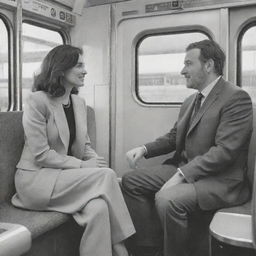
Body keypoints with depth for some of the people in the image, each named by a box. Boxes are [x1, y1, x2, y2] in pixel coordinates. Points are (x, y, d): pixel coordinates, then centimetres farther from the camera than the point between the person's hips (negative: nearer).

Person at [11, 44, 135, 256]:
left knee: (99, 208, -25)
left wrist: (97, 162, -11)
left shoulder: (79, 103, 10)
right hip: (37, 178, -6)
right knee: (106, 175, -23)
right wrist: (82, 165, -20)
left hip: (67, 176, 6)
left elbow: (85, 146, 11)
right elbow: (41, 155, -17)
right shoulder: (38, 101, -13)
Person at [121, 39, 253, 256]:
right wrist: (145, 149, 0)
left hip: (219, 179, -8)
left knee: (167, 198, -32)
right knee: (131, 181, -3)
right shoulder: (190, 101, 15)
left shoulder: (237, 98, -12)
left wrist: (181, 175, -25)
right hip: (183, 168, 9)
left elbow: (225, 150, -21)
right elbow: (173, 137, 19)